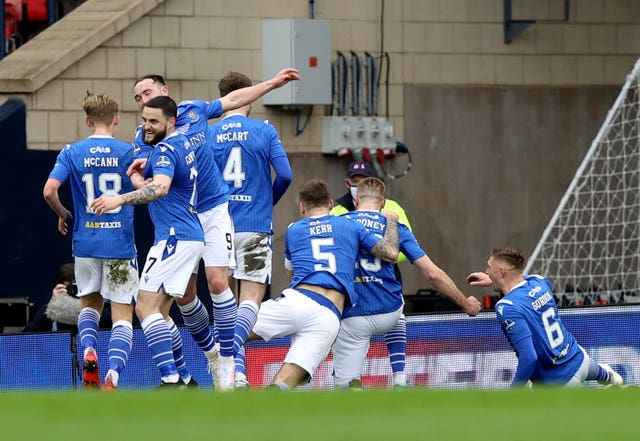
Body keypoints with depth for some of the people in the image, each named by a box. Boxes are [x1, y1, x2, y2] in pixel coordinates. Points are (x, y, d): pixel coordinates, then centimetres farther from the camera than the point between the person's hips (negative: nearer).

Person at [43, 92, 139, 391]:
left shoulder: (72, 153, -2)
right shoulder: (130, 152, -4)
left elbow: (49, 190, -11)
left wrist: (62, 214, 8)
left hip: (85, 241, 2)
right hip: (120, 243, -2)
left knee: (90, 304, 23)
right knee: (122, 315, 1)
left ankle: (89, 351, -4)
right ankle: (112, 376, -20)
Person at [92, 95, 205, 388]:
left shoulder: (166, 149, -12)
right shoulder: (182, 143, 18)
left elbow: (161, 188, -31)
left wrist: (120, 200, -38)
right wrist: (142, 179, 7)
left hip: (175, 238, -10)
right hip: (190, 236, 10)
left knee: (146, 307, -15)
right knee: (157, 311, 13)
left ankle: (171, 380, -24)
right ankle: (180, 378, 13)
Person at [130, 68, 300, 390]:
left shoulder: (194, 110, 0)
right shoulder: (143, 138, -3)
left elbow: (233, 99, 16)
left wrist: (274, 82, 21)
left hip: (214, 210, -1)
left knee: (217, 282, -14)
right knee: (184, 294, 2)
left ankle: (227, 361, -10)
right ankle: (211, 352, 25)